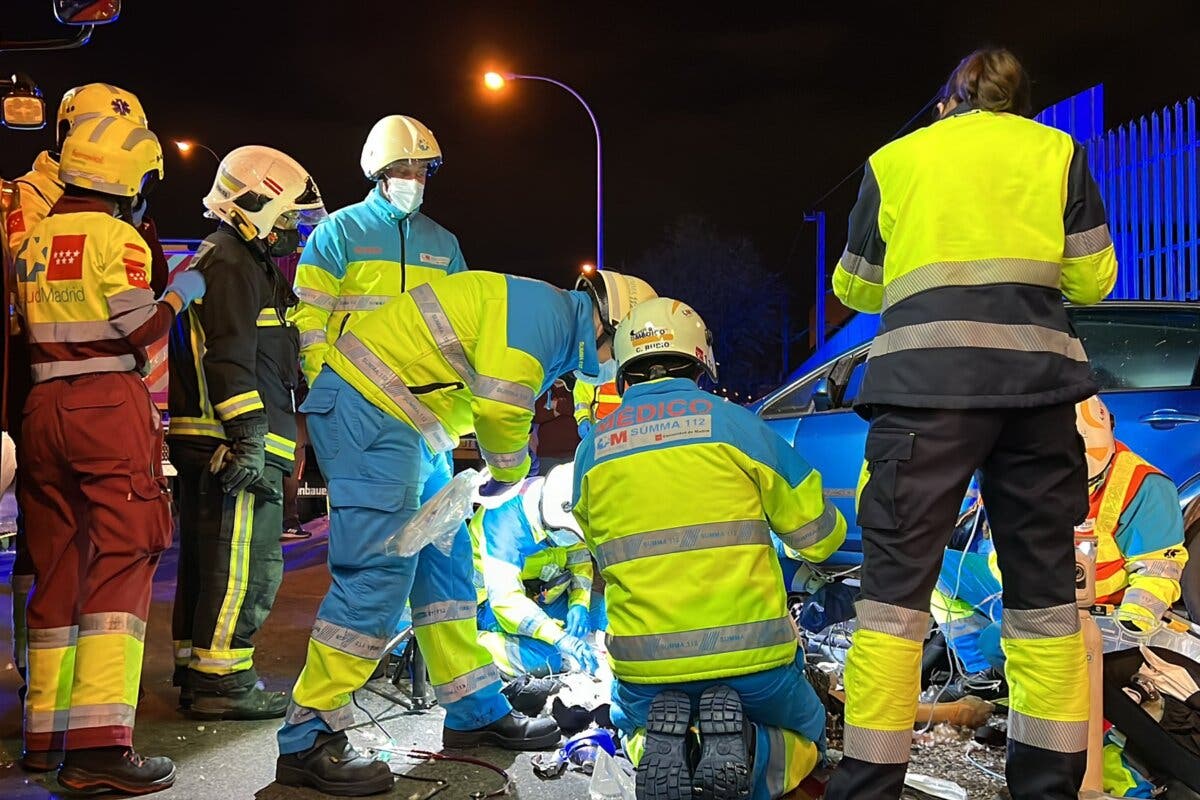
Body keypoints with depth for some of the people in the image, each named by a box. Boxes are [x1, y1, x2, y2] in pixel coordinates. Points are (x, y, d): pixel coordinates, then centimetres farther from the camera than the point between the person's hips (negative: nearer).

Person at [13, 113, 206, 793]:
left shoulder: (34, 238, 15)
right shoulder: (118, 238, -7)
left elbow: (28, 325, 16)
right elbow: (138, 330, -13)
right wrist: (179, 296, 3)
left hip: (44, 406, 7)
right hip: (111, 406, -7)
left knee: (58, 567, 13)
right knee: (121, 565, -9)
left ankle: (47, 733, 21)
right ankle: (100, 744, -16)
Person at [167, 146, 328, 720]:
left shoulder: (234, 263, 26)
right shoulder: (231, 264, -9)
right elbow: (231, 361, -19)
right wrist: (249, 440, -23)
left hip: (211, 448, 11)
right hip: (232, 444, -11)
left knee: (207, 561, 15)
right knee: (248, 565, -8)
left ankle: (196, 672, 24)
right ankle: (221, 681, -2)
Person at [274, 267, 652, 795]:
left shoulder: (554, 334, 19)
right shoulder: (545, 310, -14)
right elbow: (498, 406, -23)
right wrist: (511, 468, -5)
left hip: (406, 426, 11)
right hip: (367, 409, -11)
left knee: (445, 560, 12)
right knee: (379, 571, -14)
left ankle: (475, 712, 21)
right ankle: (308, 740, -8)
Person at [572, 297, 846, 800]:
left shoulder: (591, 450, 4)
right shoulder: (735, 424, -4)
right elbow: (820, 537, 3)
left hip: (642, 667, 2)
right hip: (752, 659, -2)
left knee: (635, 727, 36)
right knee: (803, 738, 29)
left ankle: (655, 751, -2)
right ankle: (747, 753, -7)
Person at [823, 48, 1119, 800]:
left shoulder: (894, 159, 18)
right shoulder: (1058, 151, 17)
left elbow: (856, 288, 23)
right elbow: (1093, 279, 13)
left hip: (927, 378, -1)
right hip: (1035, 375, 2)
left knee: (896, 584, -2)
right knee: (1043, 587, 10)